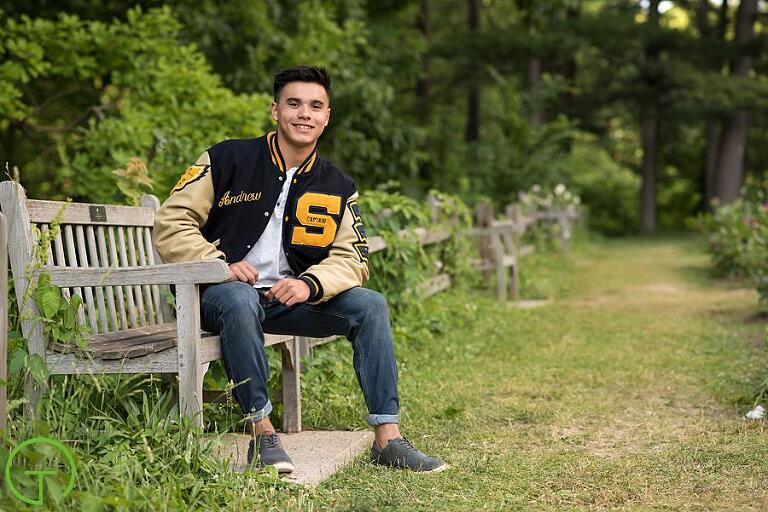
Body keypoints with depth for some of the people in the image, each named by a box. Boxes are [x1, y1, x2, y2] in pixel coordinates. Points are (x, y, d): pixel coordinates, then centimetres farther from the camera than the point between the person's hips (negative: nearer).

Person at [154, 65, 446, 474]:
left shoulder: (337, 187, 8)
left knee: (370, 305, -17)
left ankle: (387, 439, -15)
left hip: (291, 297, 4)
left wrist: (310, 283, -18)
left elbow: (352, 257, 3)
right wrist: (220, 265, -21)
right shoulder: (227, 160, -4)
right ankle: (262, 434, -29)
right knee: (240, 299, -39)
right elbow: (171, 223, -6)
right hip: (224, 294, -4)